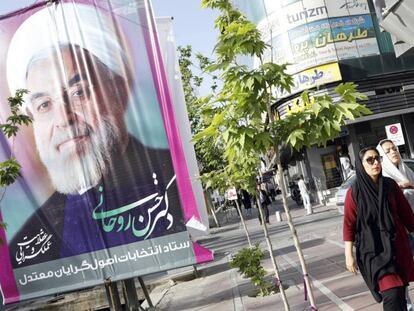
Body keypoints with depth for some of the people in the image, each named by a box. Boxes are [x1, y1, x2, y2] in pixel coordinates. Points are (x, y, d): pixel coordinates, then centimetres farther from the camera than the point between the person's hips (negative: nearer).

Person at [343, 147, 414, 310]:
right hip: (373, 248, -4)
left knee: (400, 291, 10)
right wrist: (349, 255, -7)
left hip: (397, 244, 5)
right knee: (393, 294, -15)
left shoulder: (390, 185, 3)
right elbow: (349, 224, -6)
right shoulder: (354, 192, -8)